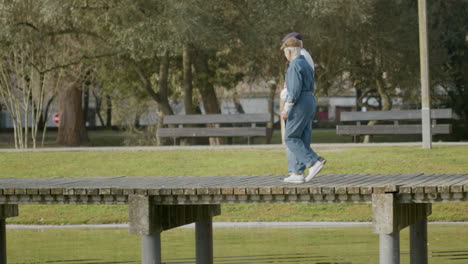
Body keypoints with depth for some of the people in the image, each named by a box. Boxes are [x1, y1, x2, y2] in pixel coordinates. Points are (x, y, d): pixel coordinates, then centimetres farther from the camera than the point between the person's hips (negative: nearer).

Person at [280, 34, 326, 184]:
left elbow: (295, 89, -21)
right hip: (310, 103, 10)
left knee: (291, 138, -6)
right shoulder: (306, 64, 16)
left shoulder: (295, 65, -14)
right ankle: (298, 174, 7)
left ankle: (314, 162, -17)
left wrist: (286, 109, -19)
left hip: (299, 104, -10)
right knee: (302, 140, 8)